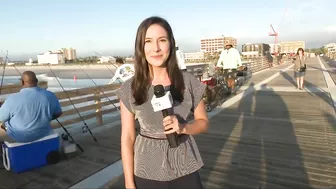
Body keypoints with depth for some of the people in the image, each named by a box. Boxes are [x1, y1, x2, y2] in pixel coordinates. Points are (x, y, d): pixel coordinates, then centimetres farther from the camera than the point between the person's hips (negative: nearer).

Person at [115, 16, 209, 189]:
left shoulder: (188, 82, -9)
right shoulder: (130, 89, -10)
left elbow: (203, 122, 2)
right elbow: (127, 138, -6)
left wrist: (183, 128, -18)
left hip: (185, 168, 1)